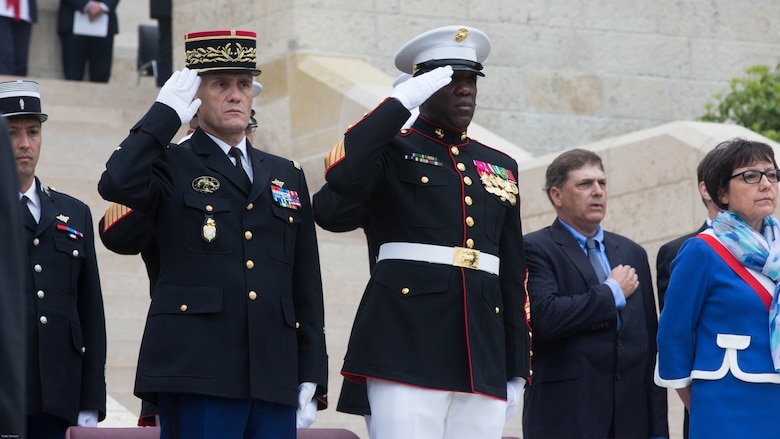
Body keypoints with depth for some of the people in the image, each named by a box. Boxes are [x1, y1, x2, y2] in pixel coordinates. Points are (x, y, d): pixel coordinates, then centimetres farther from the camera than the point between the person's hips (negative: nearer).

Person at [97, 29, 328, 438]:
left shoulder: (287, 176, 20)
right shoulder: (172, 167, 7)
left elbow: (307, 287, 18)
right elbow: (117, 184, -17)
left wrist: (312, 381, 10)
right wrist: (166, 112, -7)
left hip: (275, 383, 5)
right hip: (196, 373, -4)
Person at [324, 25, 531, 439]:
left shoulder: (501, 167, 21)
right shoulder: (393, 150, 6)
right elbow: (341, 174, -18)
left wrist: (518, 368, 16)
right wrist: (402, 100, -11)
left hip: (482, 356, 5)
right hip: (408, 351, -5)